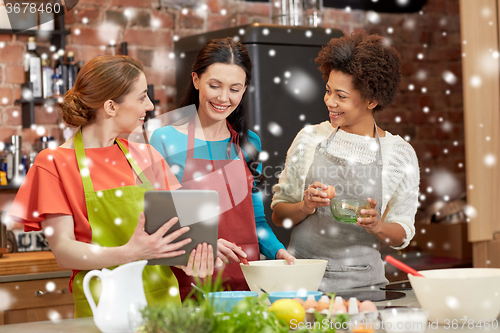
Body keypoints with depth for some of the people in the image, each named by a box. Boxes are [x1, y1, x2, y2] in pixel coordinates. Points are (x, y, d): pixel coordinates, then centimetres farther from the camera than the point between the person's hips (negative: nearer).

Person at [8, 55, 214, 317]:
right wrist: (128, 254, -26)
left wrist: (190, 256, -13)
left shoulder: (146, 157, 11)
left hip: (163, 299, 4)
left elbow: (172, 225, 10)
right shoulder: (54, 163, -4)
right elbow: (63, 251, -11)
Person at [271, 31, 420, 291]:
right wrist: (305, 206, -11)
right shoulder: (310, 138, 5)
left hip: (362, 280, 0)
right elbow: (278, 215, 9)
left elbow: (402, 236, 7)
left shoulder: (400, 153, 2)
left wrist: (377, 226, -13)